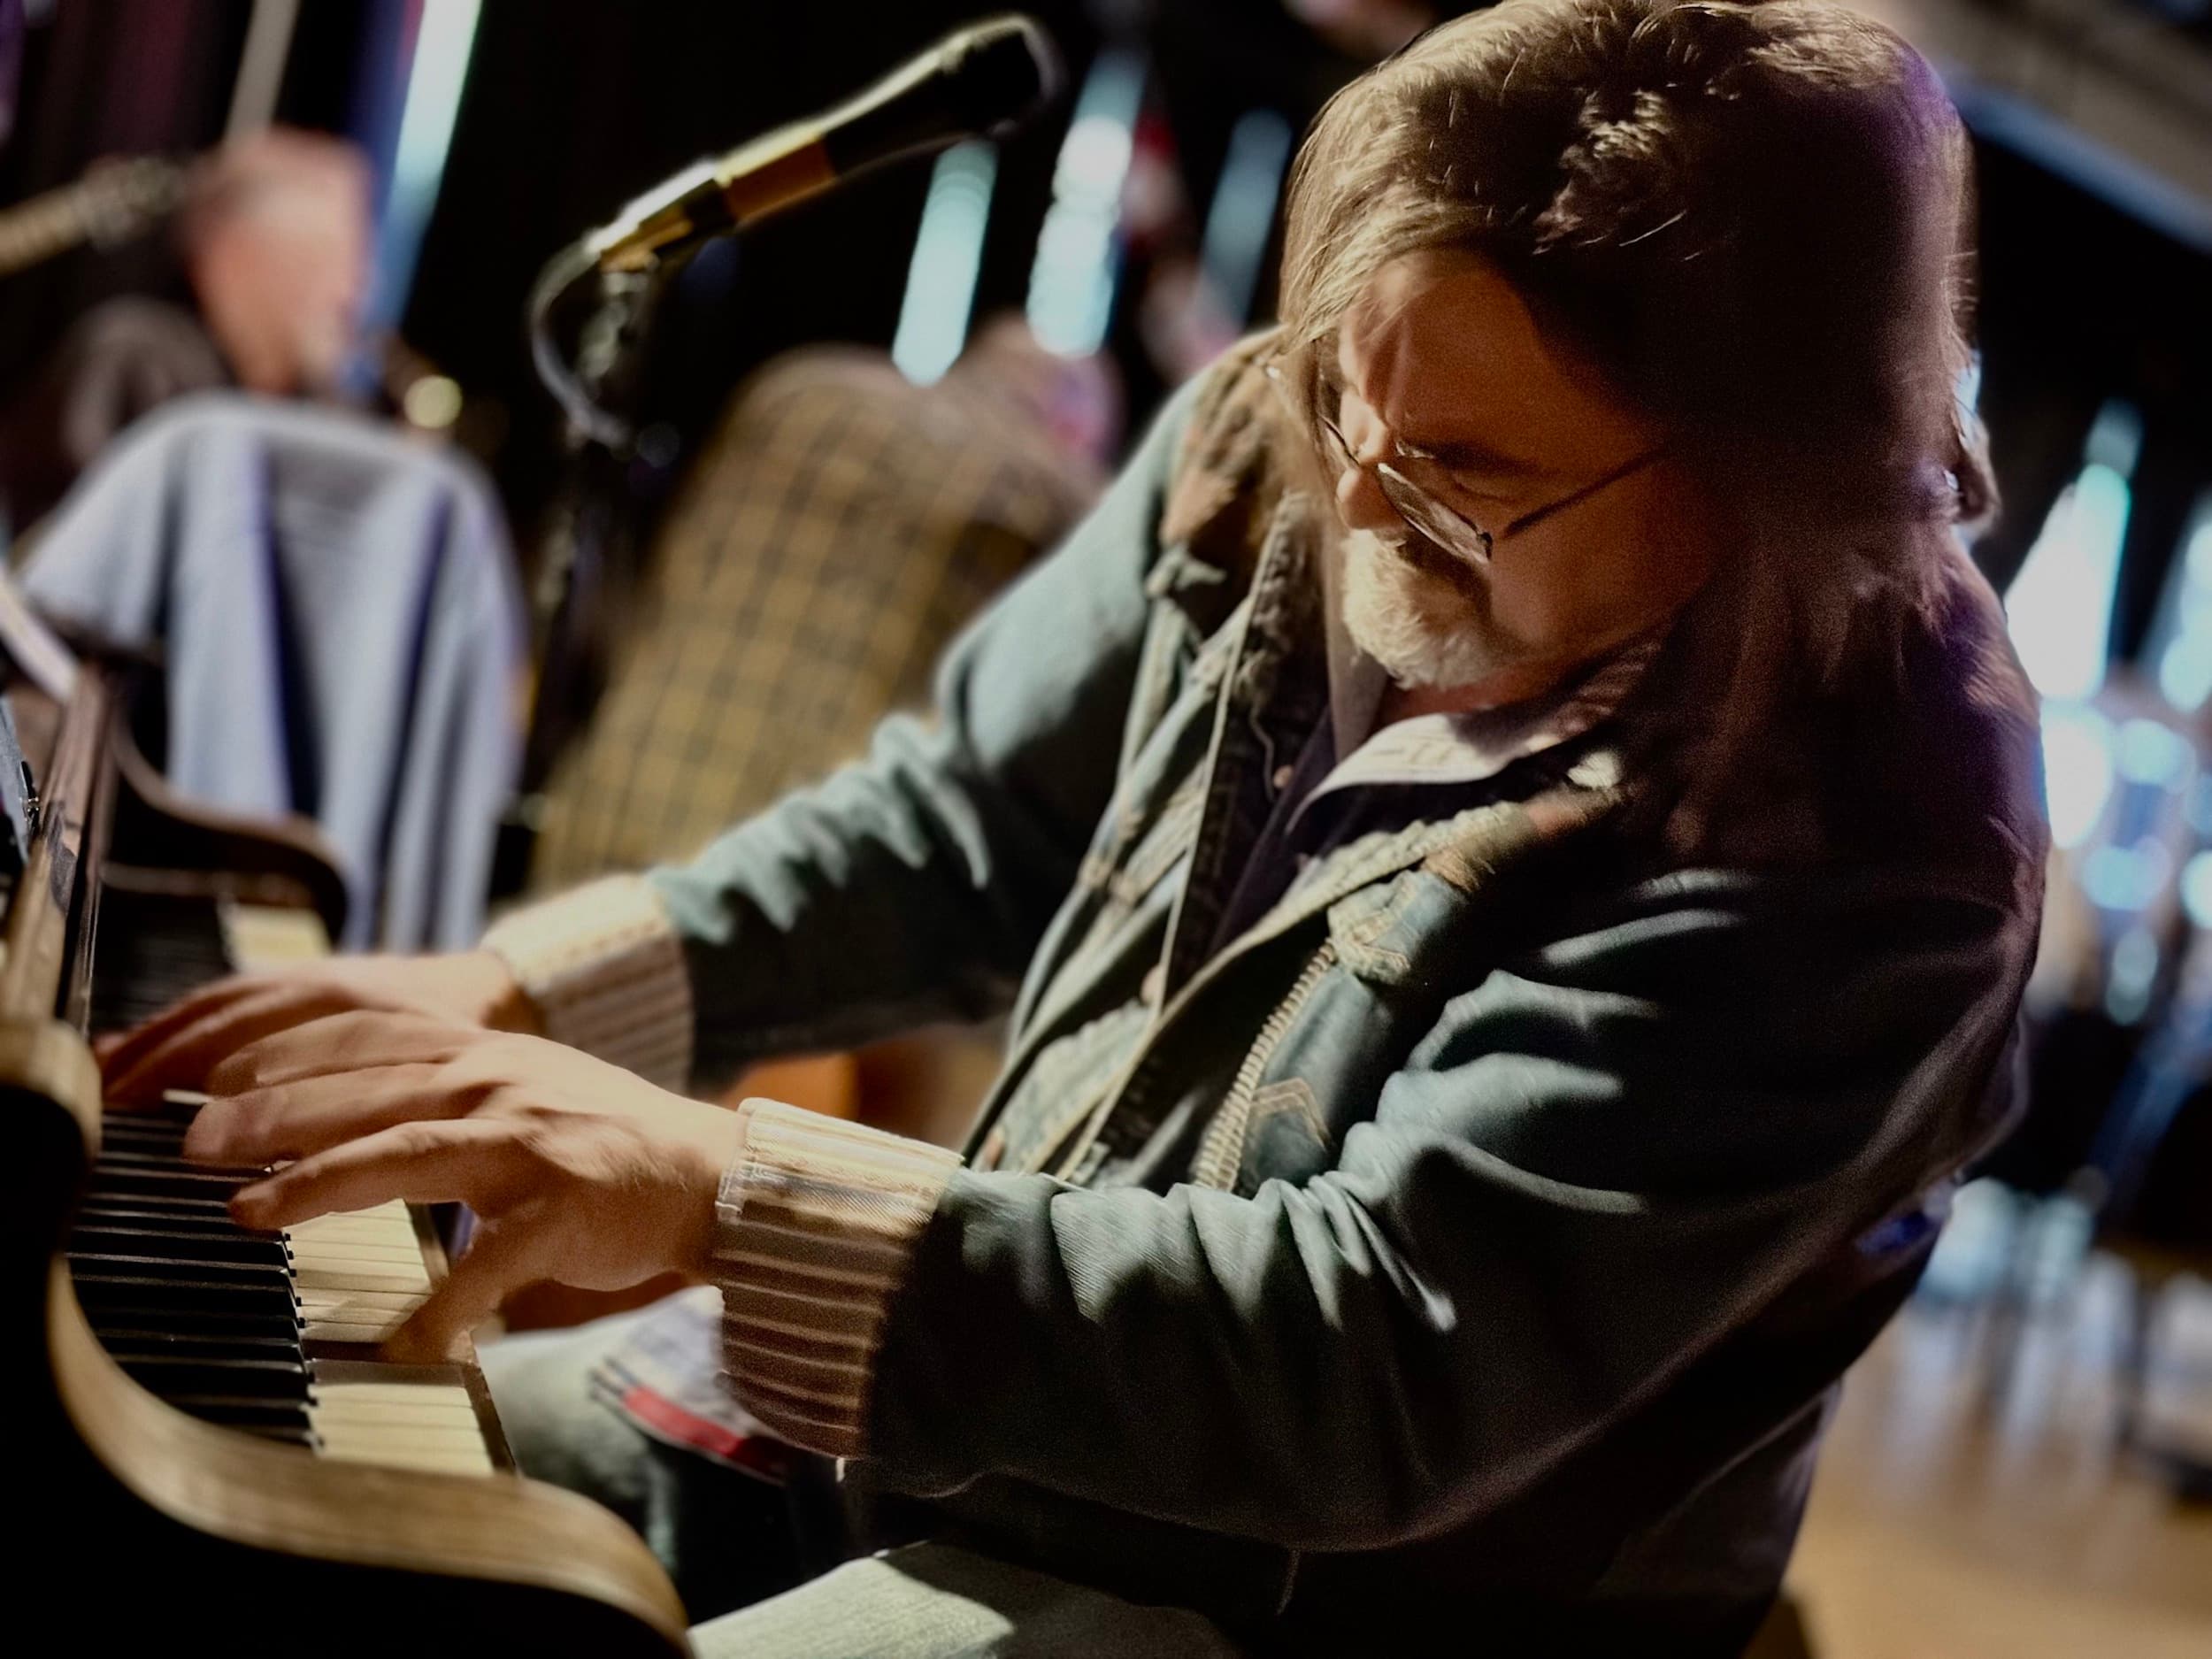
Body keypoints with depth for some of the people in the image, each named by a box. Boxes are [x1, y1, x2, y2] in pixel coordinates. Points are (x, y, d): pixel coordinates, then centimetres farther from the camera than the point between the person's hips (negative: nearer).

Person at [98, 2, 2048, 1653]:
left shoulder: (1866, 840, -28)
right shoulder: (1275, 464, -7)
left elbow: (1383, 1371, -31)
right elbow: (960, 821, 6)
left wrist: (720, 1194, -35)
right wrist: (518, 1004, -7)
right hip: (975, 1373, 7)